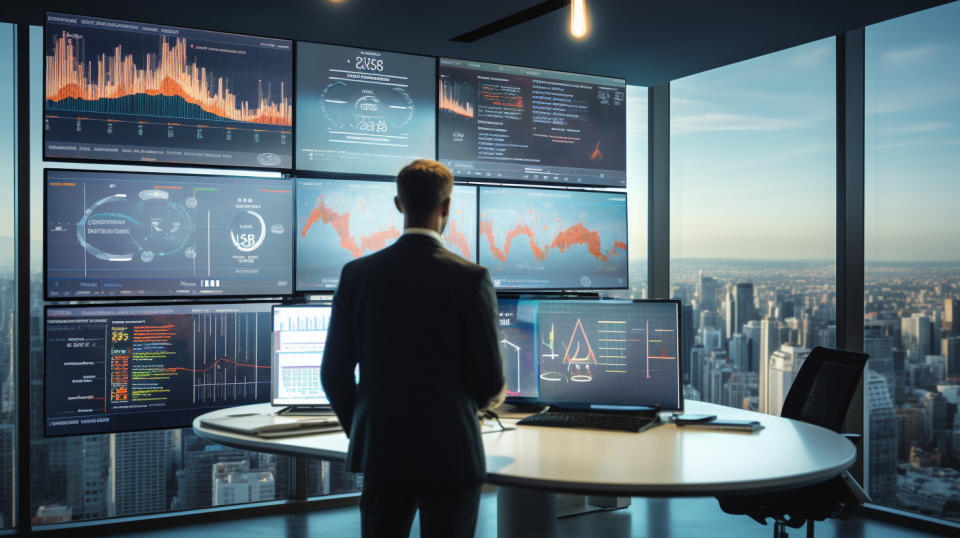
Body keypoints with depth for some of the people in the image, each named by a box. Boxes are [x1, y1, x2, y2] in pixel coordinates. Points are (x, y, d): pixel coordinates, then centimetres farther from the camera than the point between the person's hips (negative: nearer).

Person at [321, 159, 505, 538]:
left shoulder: (357, 274, -2)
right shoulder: (471, 279, -11)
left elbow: (335, 374, 0)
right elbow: (491, 382, -7)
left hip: (381, 451, 3)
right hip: (449, 452, -3)